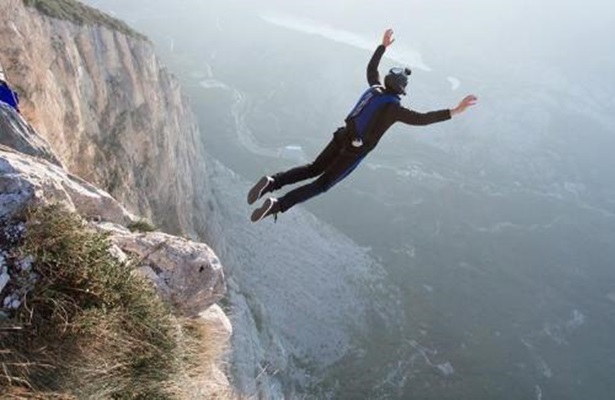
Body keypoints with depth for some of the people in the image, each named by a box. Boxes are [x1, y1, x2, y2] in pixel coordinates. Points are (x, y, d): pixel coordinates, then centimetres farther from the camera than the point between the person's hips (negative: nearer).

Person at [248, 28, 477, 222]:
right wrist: (456, 111, -26)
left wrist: (383, 46, 33)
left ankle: (272, 182, -4)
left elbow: (371, 68, 24)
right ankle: (276, 205, -12)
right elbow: (421, 119, -24)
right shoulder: (393, 107, -16)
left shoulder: (375, 88, 4)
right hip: (353, 152, -6)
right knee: (322, 184, 0)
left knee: (313, 169, 18)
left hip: (341, 138, 7)